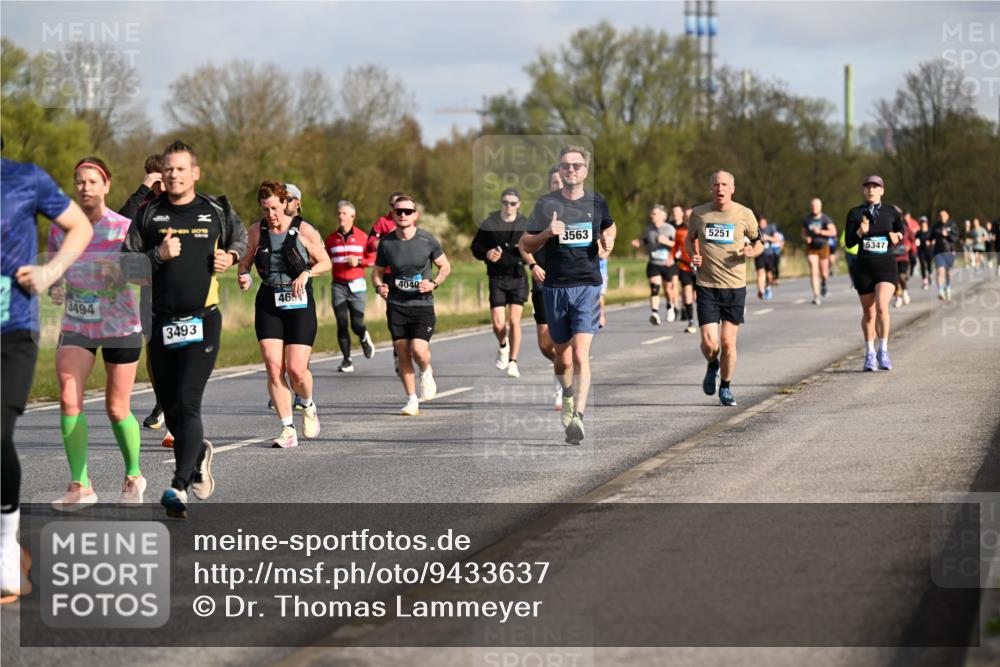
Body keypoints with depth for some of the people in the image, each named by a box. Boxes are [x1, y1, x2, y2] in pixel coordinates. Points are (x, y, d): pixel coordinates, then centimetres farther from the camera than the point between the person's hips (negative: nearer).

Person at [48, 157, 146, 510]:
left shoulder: (123, 228, -10)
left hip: (120, 326, -2)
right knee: (68, 398, -16)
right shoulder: (60, 228, -1)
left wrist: (120, 270, -25)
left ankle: (134, 477, 29)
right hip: (76, 325, 2)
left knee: (117, 409, 4)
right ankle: (80, 486, -11)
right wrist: (55, 288, -9)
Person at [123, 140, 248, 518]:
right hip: (161, 323, 3)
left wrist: (231, 256, 4)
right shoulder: (148, 214, 6)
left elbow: (239, 236, 24)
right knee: (169, 407, 10)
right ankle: (199, 454, 39)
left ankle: (179, 487, -14)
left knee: (187, 405, -13)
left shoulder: (216, 211, 6)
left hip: (202, 321, -3)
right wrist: (158, 256, -14)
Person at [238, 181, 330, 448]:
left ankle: (308, 406, 24)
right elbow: (246, 261, 19)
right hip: (268, 304, 3)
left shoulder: (304, 230, -3)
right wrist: (243, 276, -3)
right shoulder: (257, 231, 5)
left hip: (299, 304, -3)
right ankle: (288, 430, -1)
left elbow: (325, 262, 5)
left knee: (296, 369, -10)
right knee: (273, 368, -9)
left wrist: (307, 273, -14)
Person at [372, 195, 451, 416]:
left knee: (419, 350, -18)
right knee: (403, 355, 2)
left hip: (422, 304, -2)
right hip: (396, 305, 2)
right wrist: (379, 286, -10)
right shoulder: (386, 242, -1)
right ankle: (412, 401, 17)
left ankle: (426, 373, 18)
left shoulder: (427, 241, -5)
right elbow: (377, 272, 12)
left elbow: (445, 266, 8)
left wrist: (434, 283, -11)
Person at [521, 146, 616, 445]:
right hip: (555, 286, 1)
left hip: (588, 285, -1)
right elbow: (526, 244, 3)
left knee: (580, 354, -16)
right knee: (563, 358, 11)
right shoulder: (546, 204, 1)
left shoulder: (597, 202, 5)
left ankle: (578, 416, -21)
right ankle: (568, 395, 42)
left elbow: (609, 227, 26)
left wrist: (607, 242, 4)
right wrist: (547, 233, -16)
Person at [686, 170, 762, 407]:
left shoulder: (745, 215, 0)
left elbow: (758, 243, 13)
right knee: (709, 343, -9)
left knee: (728, 342, 0)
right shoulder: (698, 214, 2)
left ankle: (726, 388, 21)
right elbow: (690, 239, 20)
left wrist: (751, 251, -10)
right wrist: (693, 255, -1)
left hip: (735, 287, 0)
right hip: (707, 287, 0)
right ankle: (712, 366, 26)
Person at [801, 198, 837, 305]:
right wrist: (806, 238, -3)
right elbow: (803, 233, 19)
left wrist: (820, 232, -25)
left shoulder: (825, 219, -4)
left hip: (823, 247, -1)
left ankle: (823, 283, 44)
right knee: (813, 272, -14)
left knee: (824, 273, 6)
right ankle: (816, 296, -18)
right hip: (811, 248, 1)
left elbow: (833, 232, -14)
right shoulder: (806, 220, 6)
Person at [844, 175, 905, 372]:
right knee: (868, 313, 8)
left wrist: (897, 236, -6)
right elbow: (849, 242, -2)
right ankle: (869, 354, 24)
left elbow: (901, 234, 16)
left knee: (882, 307, -21)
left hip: (886, 267, -1)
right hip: (864, 267, 1)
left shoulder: (892, 212, 3)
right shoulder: (855, 213, 2)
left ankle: (883, 351, -9)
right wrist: (860, 232, -21)